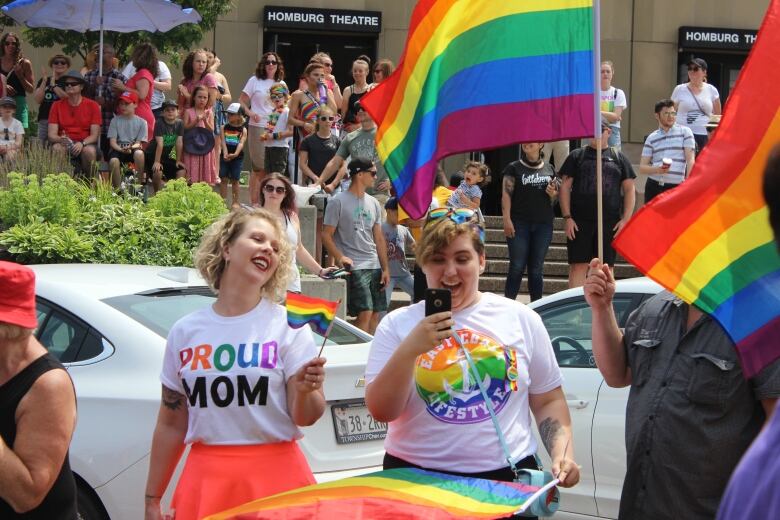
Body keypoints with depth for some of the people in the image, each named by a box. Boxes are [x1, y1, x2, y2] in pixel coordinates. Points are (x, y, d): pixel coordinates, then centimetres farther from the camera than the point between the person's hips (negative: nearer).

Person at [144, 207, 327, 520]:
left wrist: (305, 391, -27)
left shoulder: (288, 326, -1)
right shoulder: (185, 332, 6)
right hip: (206, 479, 2)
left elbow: (306, 418, -5)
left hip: (275, 474, -2)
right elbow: (171, 425, 12)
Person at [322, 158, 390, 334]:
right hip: (354, 267, -6)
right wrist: (340, 257, -21)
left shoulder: (373, 203, 16)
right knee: (365, 313, -15)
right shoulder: (338, 202, -3)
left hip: (375, 266, 7)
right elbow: (327, 235, -5)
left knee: (375, 313, 3)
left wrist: (385, 268, 11)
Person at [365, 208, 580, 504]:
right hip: (417, 477, -1)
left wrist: (563, 454, -6)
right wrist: (409, 350, -20)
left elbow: (548, 400, 10)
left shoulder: (522, 320, 5)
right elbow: (381, 412, -7)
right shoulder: (397, 324, 1)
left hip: (507, 476, 1)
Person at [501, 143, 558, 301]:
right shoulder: (514, 168, 4)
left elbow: (556, 196, 21)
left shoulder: (549, 169, 14)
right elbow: (506, 194, -2)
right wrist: (507, 219, -12)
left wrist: (552, 193, -3)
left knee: (537, 268, 5)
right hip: (520, 223, -3)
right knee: (517, 266, -5)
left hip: (543, 223, 3)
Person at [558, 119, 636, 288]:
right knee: (578, 266, -3)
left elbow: (629, 190, 10)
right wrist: (567, 217, -4)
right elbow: (565, 187, 6)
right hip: (579, 222, -1)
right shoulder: (577, 156, 9)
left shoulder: (619, 158, 12)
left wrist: (625, 219, -1)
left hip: (610, 223, 1)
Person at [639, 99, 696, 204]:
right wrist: (657, 170, -13)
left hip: (676, 187, -3)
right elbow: (642, 168, 9)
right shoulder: (651, 138, 12)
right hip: (653, 186, 3)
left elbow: (690, 160, -1)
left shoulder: (685, 132, 5)